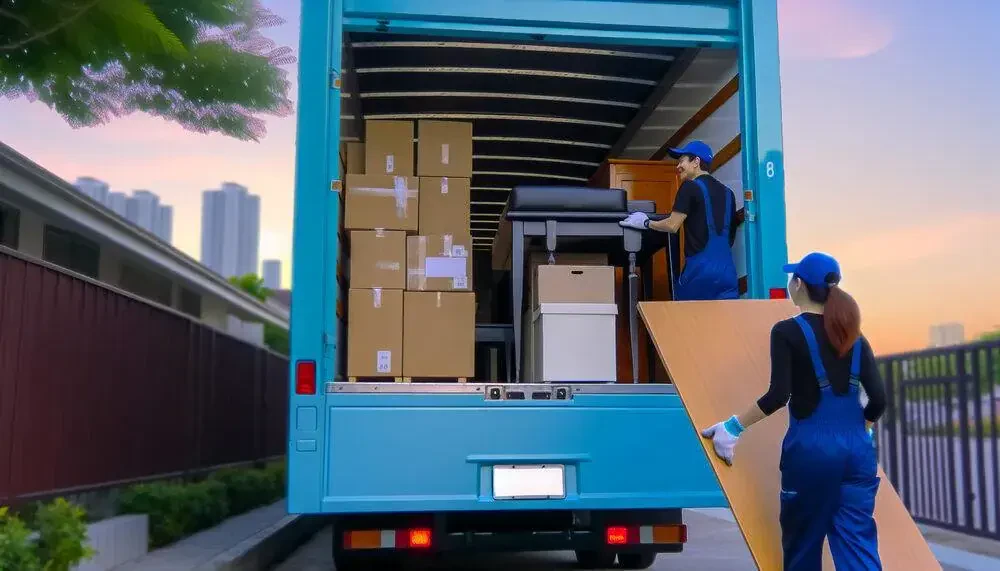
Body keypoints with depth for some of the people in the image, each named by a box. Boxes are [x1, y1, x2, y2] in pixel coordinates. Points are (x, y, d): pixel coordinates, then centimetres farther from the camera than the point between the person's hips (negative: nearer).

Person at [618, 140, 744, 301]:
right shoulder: (728, 192, 16)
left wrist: (646, 223, 8)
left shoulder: (690, 187, -3)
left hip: (700, 269, -5)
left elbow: (672, 226, -7)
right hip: (727, 271, 6)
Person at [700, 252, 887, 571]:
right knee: (858, 544, 6)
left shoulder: (787, 331, -6)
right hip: (857, 448, 5)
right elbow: (878, 398, 4)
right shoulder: (852, 333, 9)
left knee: (802, 545, 11)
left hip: (810, 448, -4)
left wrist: (734, 427, -6)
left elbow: (778, 396, -16)